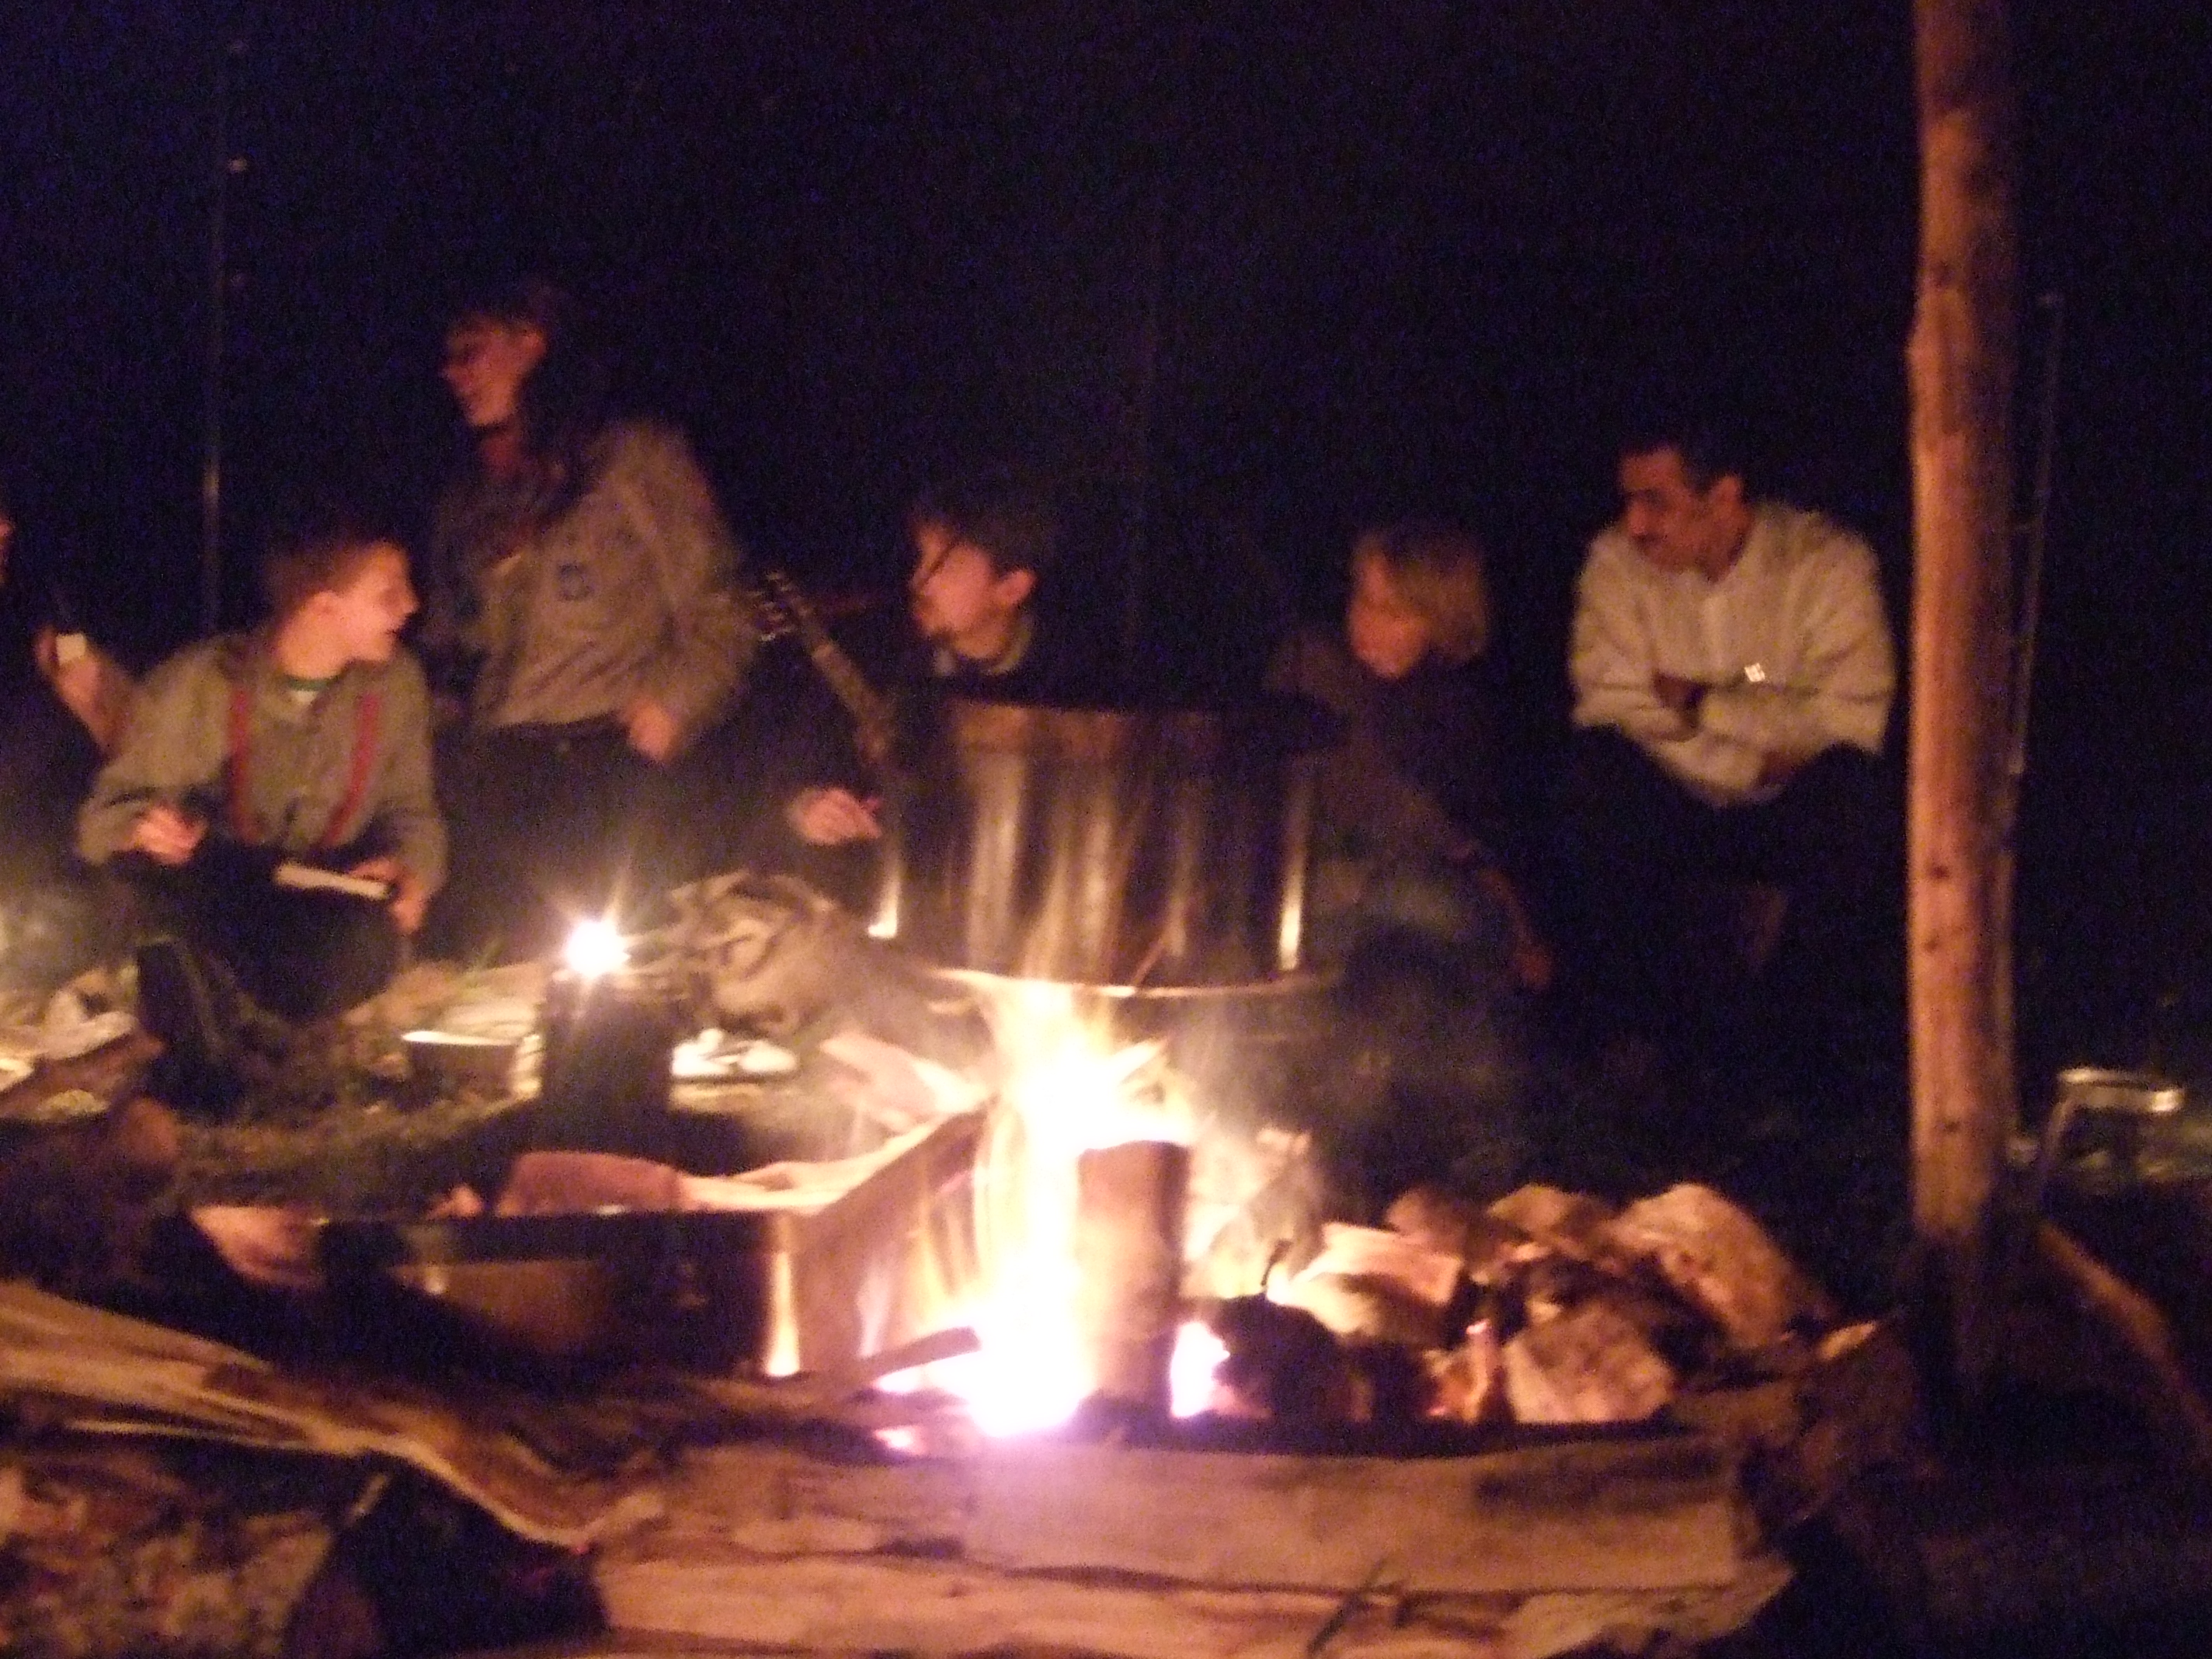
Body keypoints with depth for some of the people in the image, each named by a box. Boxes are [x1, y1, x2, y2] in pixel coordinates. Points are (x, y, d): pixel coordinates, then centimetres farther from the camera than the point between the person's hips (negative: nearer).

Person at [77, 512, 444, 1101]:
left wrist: (411, 868, -16)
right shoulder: (197, 685, -14)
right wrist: (143, 828, -34)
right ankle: (201, 1070, -18)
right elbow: (106, 816, -9)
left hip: (322, 917, 1)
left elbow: (410, 810, 8)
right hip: (203, 913, -1)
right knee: (154, 857, -35)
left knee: (368, 944, -35)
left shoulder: (393, 682, -4)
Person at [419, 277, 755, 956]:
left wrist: (664, 717, -10)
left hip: (608, 769, -5)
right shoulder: (467, 502, 24)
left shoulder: (634, 461, 6)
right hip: (492, 783, 5)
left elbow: (716, 619, 1)